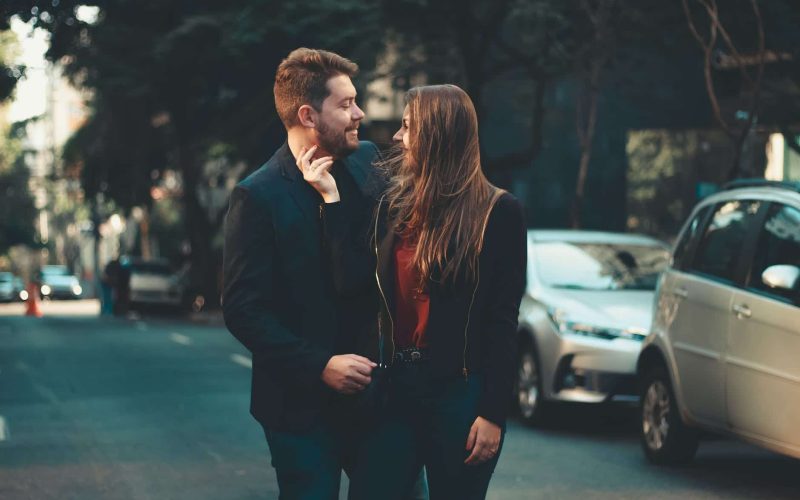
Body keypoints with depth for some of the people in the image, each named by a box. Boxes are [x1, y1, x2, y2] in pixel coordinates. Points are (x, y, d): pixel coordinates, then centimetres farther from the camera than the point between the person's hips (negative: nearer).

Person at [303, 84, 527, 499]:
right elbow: (353, 283, -5)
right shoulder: (393, 205, 8)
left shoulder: (497, 212, -6)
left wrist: (494, 413, -12)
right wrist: (331, 197, -5)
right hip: (394, 387, 4)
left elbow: (502, 321, -8)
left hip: (460, 394, -4)